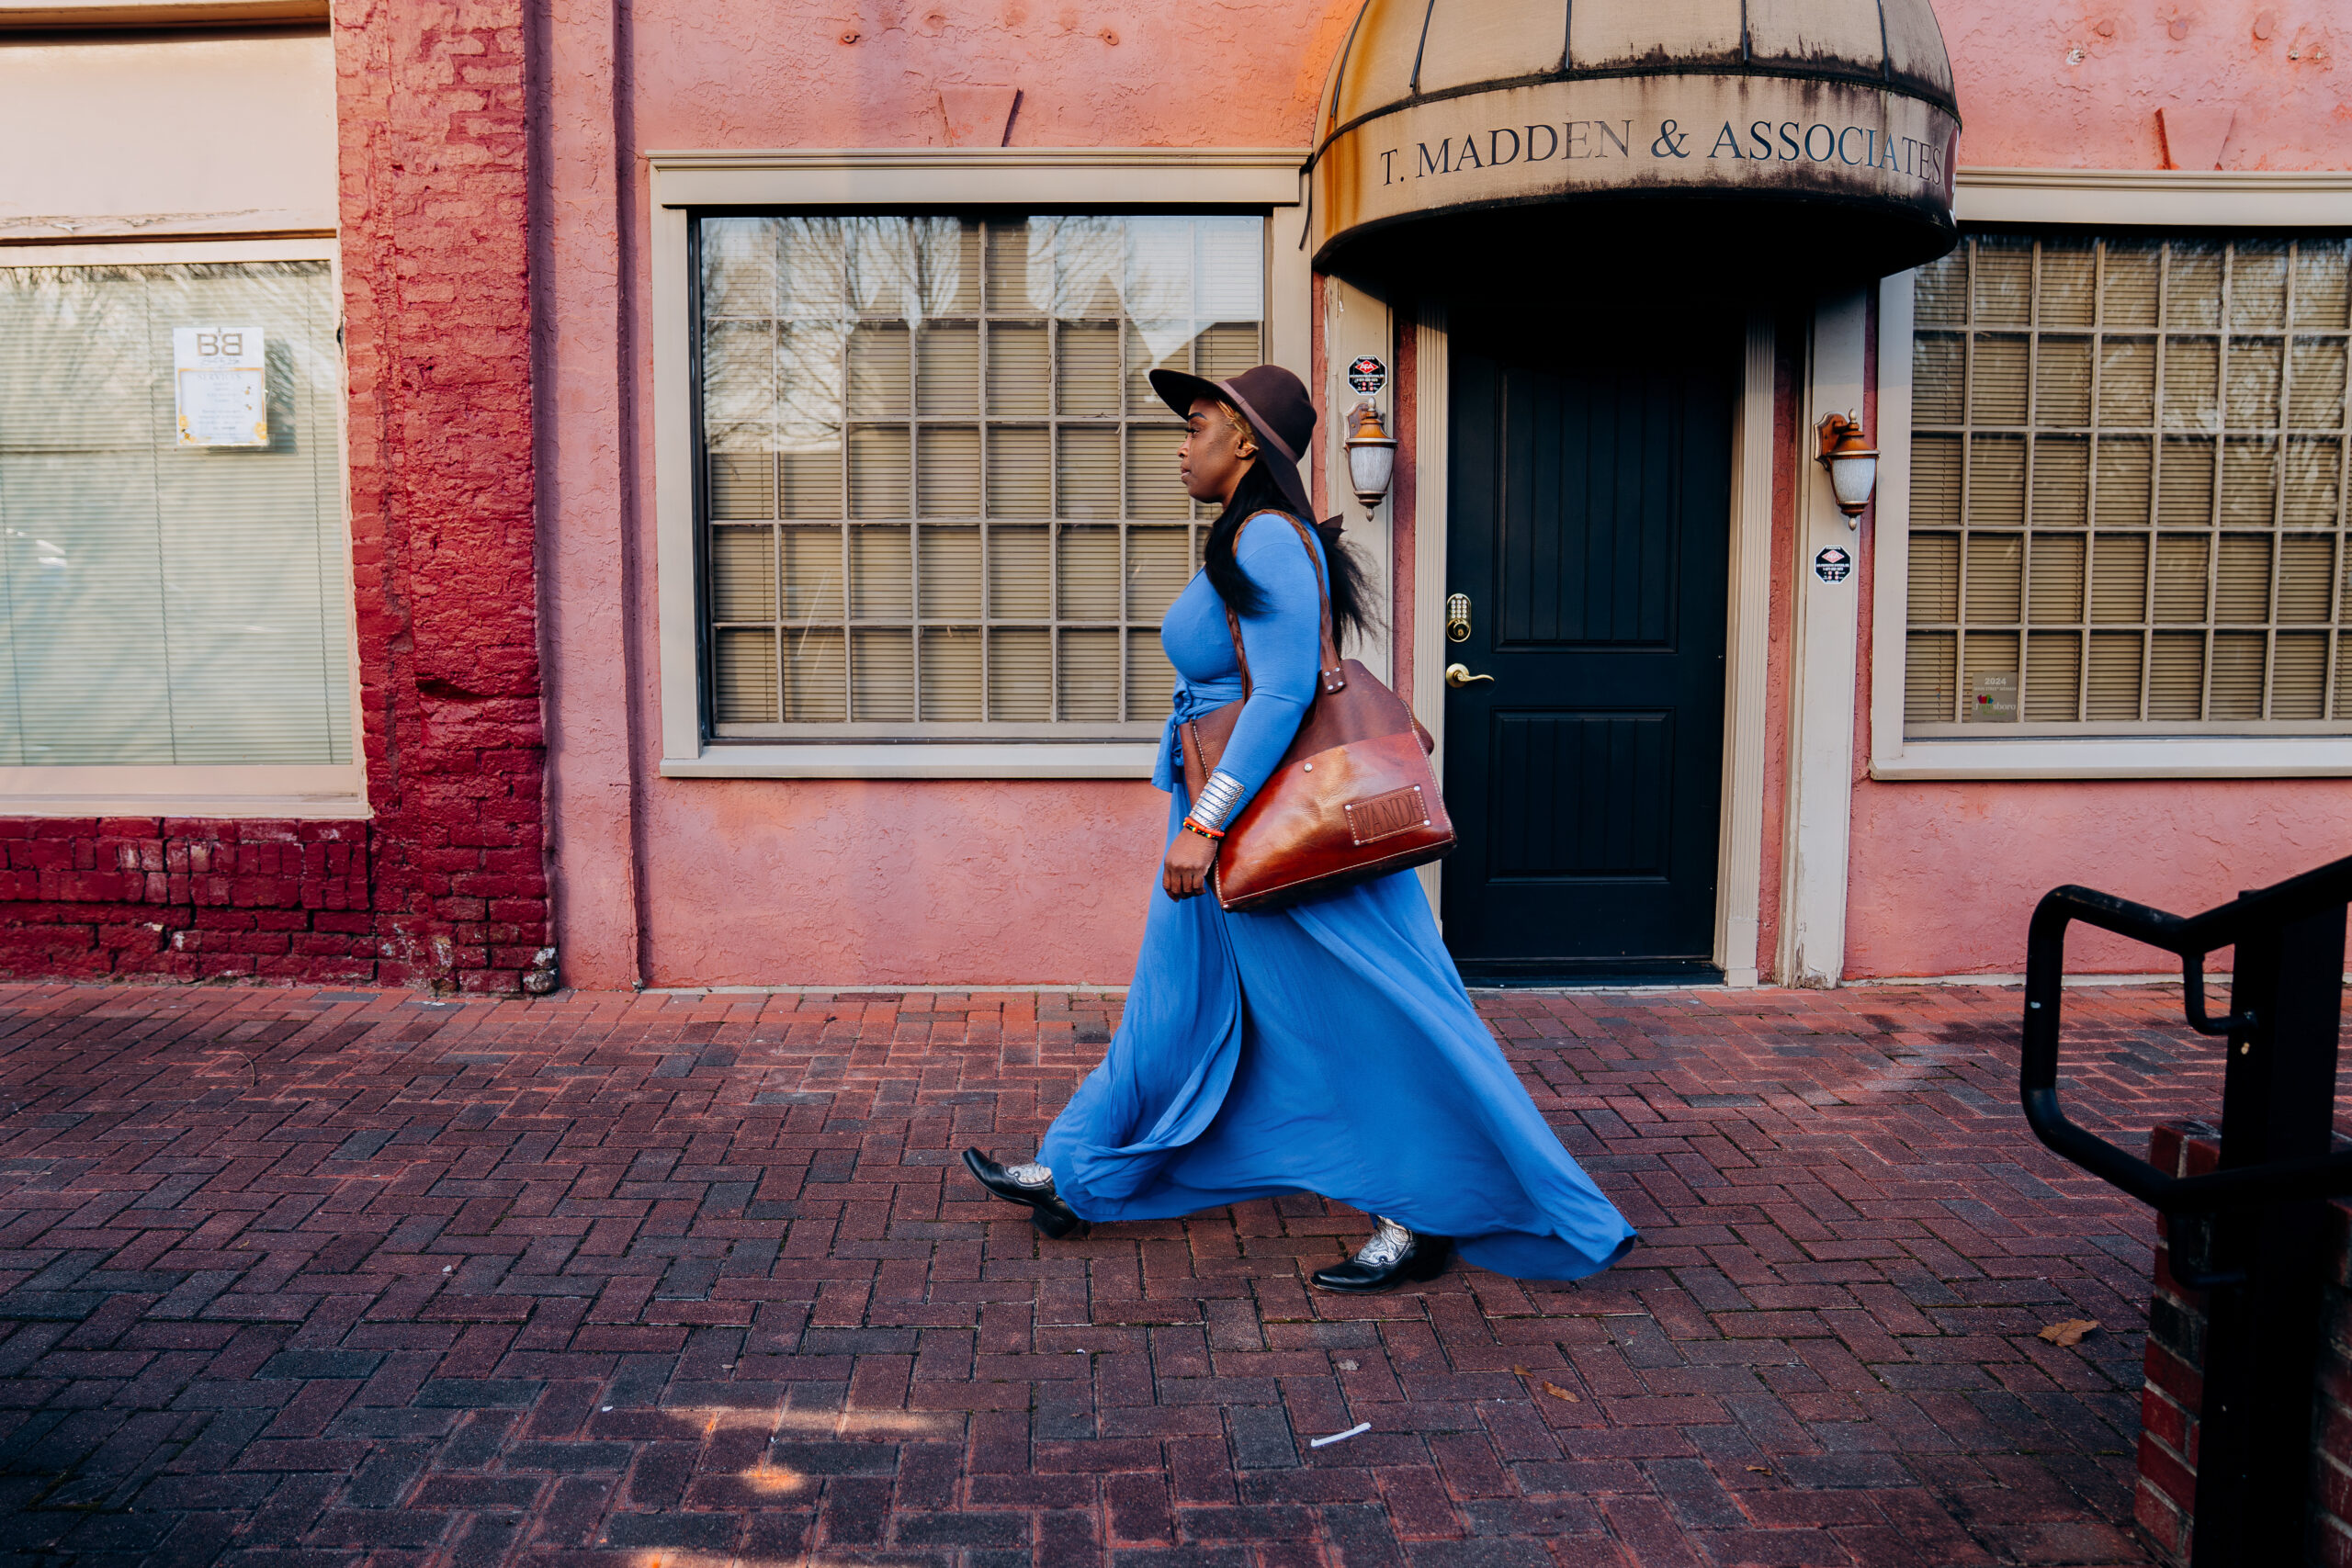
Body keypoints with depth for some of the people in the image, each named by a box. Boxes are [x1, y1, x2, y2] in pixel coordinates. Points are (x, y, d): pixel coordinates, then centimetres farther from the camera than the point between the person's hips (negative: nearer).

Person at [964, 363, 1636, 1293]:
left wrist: (1203, 823, -26)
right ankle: (1072, 1180, 29)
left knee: (1356, 1023, 0)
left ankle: (1421, 1223, 13)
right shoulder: (1246, 543, 13)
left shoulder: (1268, 538, -18)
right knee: (1175, 1003, 17)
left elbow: (1284, 693, -25)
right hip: (1235, 825, 11)